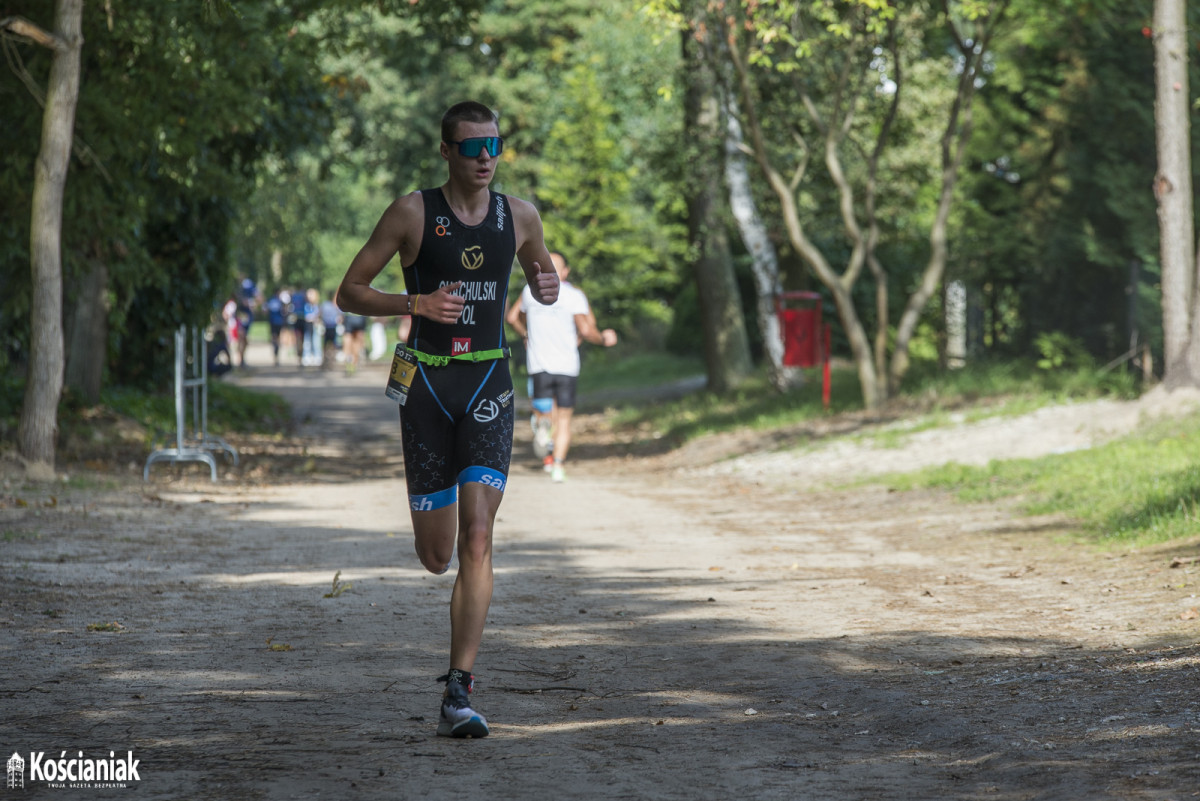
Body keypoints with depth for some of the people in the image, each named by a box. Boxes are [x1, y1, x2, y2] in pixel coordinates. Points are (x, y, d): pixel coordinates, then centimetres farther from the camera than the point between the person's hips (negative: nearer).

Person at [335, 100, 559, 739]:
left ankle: (458, 695, -17)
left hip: (489, 384, 1)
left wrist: (547, 289, -2)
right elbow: (349, 293, -1)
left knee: (477, 540, -16)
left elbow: (544, 282, 24)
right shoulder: (412, 214, -3)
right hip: (426, 382, -1)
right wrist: (415, 304, -18)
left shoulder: (519, 217, 6)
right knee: (435, 557, 3)